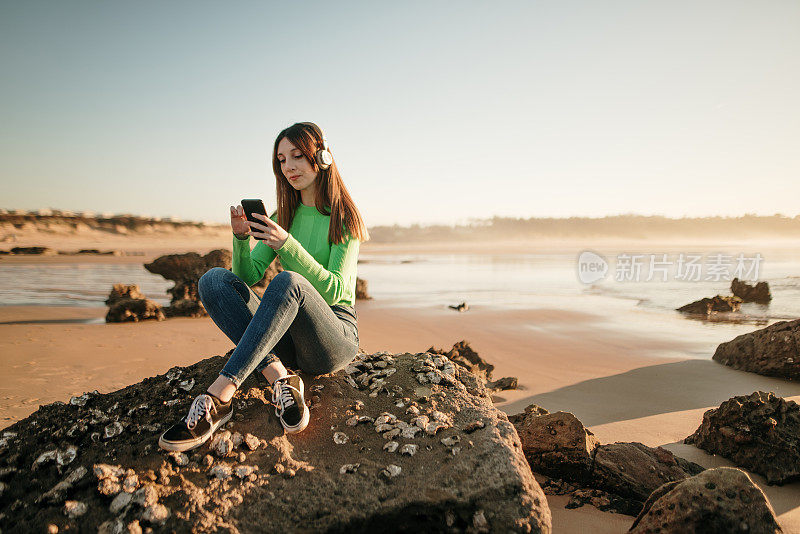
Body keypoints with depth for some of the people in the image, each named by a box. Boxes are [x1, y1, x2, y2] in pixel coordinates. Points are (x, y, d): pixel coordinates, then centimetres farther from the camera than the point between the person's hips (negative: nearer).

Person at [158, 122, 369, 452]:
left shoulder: (344, 218, -1)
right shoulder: (284, 217, 15)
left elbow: (333, 289, -12)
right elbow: (249, 274, 7)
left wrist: (286, 243, -22)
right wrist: (242, 238, -13)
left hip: (335, 335, -5)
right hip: (286, 340, 5)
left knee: (287, 282, -36)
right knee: (214, 279, -16)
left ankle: (217, 397, -37)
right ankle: (279, 377, -28)